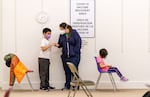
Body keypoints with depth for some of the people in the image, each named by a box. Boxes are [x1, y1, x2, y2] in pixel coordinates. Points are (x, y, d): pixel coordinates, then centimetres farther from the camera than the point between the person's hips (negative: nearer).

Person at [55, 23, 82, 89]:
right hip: (65, 56, 5)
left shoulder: (74, 33, -6)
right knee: (67, 71, 8)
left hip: (74, 56, -4)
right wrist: (58, 45, -9)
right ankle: (67, 85, 15)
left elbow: (78, 43, -8)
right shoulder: (62, 35, 7)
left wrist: (75, 52, -13)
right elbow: (60, 44, 15)